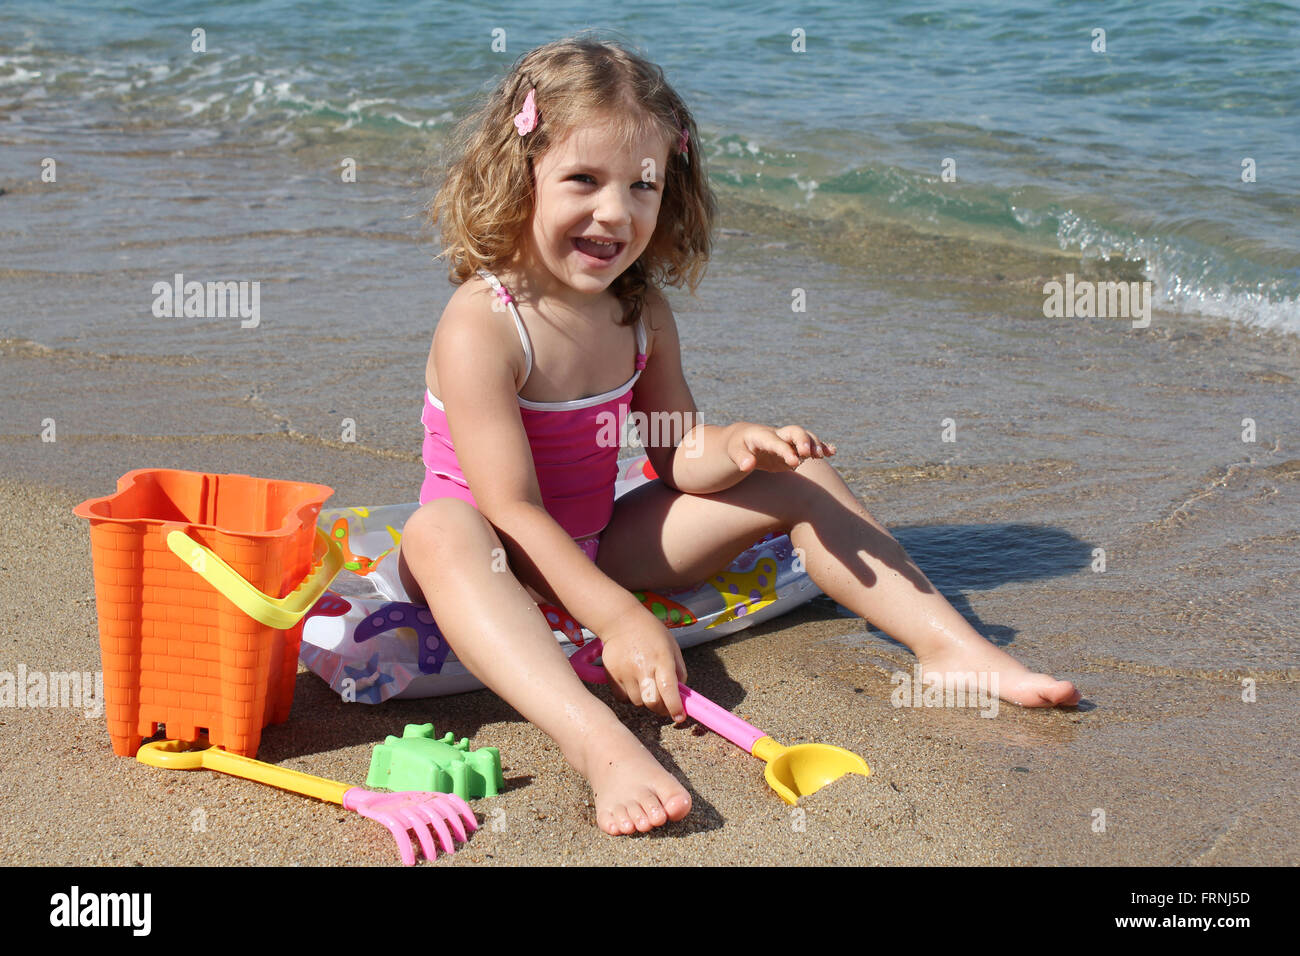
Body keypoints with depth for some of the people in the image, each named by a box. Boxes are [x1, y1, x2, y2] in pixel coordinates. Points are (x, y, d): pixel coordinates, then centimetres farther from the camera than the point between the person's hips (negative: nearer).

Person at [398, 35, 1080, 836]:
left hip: (599, 549, 7)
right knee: (439, 534, -43)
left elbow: (677, 455, 3)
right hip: (506, 566, -6)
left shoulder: (641, 311, -2)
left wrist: (737, 447, -21)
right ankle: (601, 747, -61)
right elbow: (512, 511, -27)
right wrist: (619, 618, -35)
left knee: (798, 477, -1)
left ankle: (953, 648, -6)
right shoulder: (480, 328, -24)